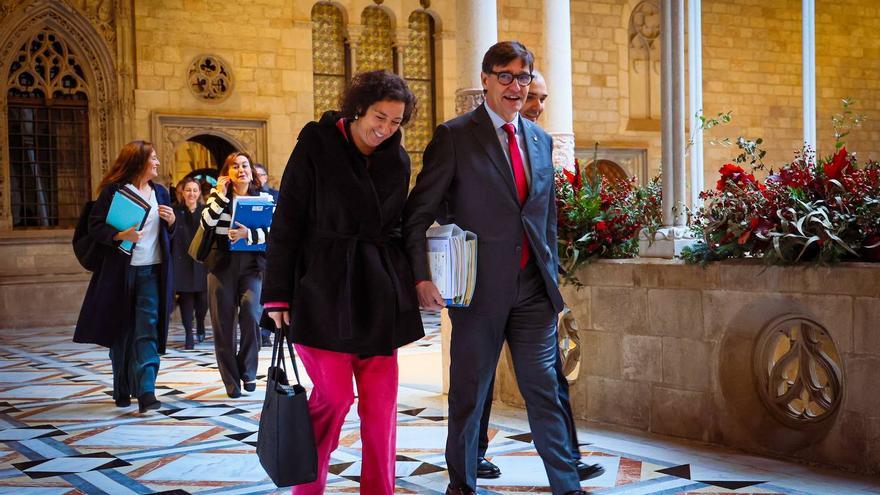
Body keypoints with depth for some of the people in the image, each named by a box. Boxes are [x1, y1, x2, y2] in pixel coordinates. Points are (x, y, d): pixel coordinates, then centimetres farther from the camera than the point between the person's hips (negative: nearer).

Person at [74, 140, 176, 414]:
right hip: (121, 270, -2)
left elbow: (169, 235, 18)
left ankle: (146, 391, -13)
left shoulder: (161, 192, 13)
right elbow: (95, 227, -7)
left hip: (152, 271, 2)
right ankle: (122, 389, 21)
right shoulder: (113, 191, -2)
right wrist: (119, 235, -23)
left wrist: (172, 222, -3)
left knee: (148, 330, -9)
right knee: (121, 331, 7)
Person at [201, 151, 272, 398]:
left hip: (252, 266, -1)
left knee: (251, 315, -18)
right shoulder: (217, 195, 9)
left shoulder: (263, 197, 7)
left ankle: (247, 371, 3)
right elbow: (206, 223, -7)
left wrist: (248, 234, -19)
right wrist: (221, 195, -9)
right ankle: (231, 381, 12)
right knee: (223, 325, 2)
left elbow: (272, 232, -4)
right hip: (222, 266, 1)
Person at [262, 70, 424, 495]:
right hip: (324, 287, -4)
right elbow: (286, 223, -6)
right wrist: (278, 296, -8)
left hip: (379, 291, 5)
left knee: (381, 398, 3)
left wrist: (407, 288, 11)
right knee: (334, 395, -6)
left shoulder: (397, 160, 8)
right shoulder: (316, 144, -5)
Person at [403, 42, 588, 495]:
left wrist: (551, 277, 13)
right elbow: (417, 213, -6)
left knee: (544, 390, 6)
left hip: (533, 289, 4)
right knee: (468, 393, 9)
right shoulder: (454, 136, -5)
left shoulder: (540, 140, 12)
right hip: (481, 288, -4)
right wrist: (421, 278, -15)